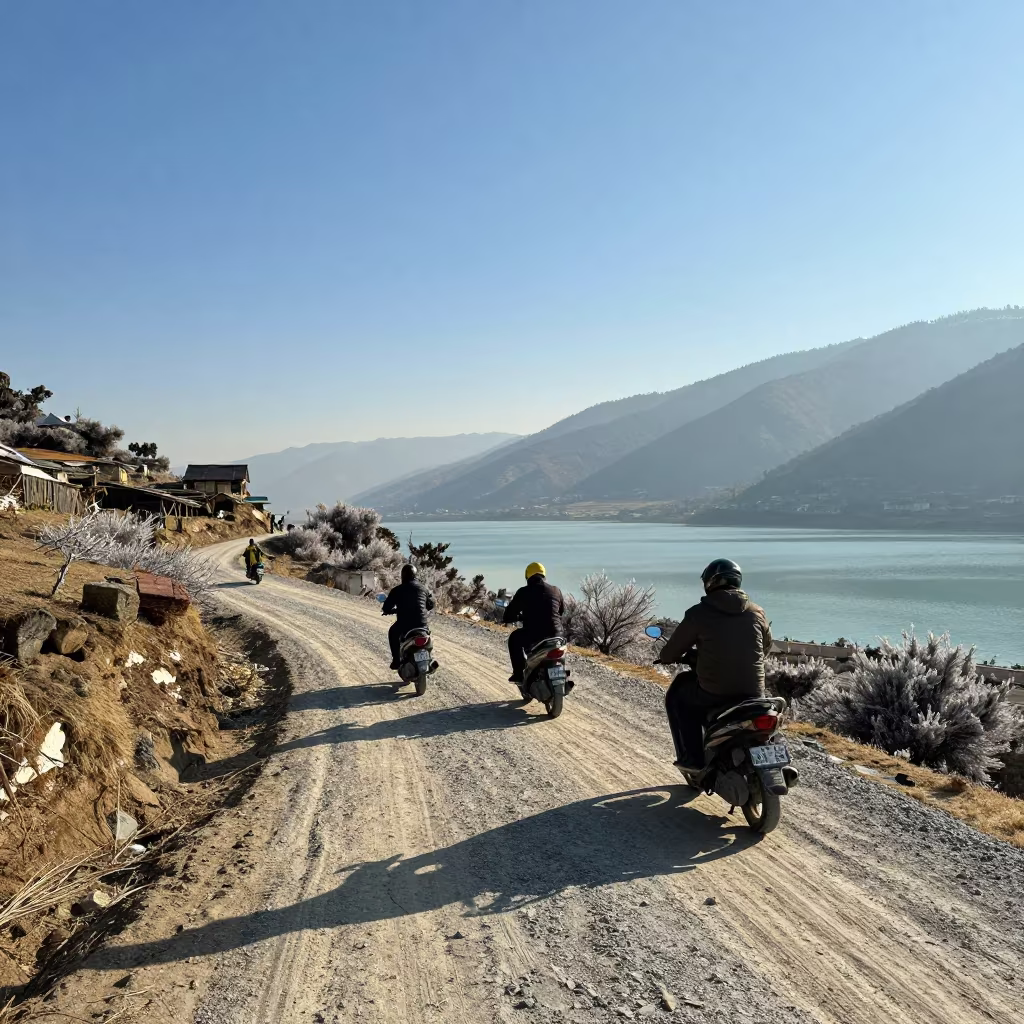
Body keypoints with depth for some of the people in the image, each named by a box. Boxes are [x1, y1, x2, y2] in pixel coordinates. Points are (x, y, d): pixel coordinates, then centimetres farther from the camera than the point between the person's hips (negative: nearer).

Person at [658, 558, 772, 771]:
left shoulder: (699, 613, -5)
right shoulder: (756, 612, 6)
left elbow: (670, 653, 2)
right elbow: (766, 646, 24)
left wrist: (665, 657, 26)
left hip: (712, 693, -4)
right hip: (753, 693, 4)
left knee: (676, 696, 23)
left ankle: (692, 757, 16)